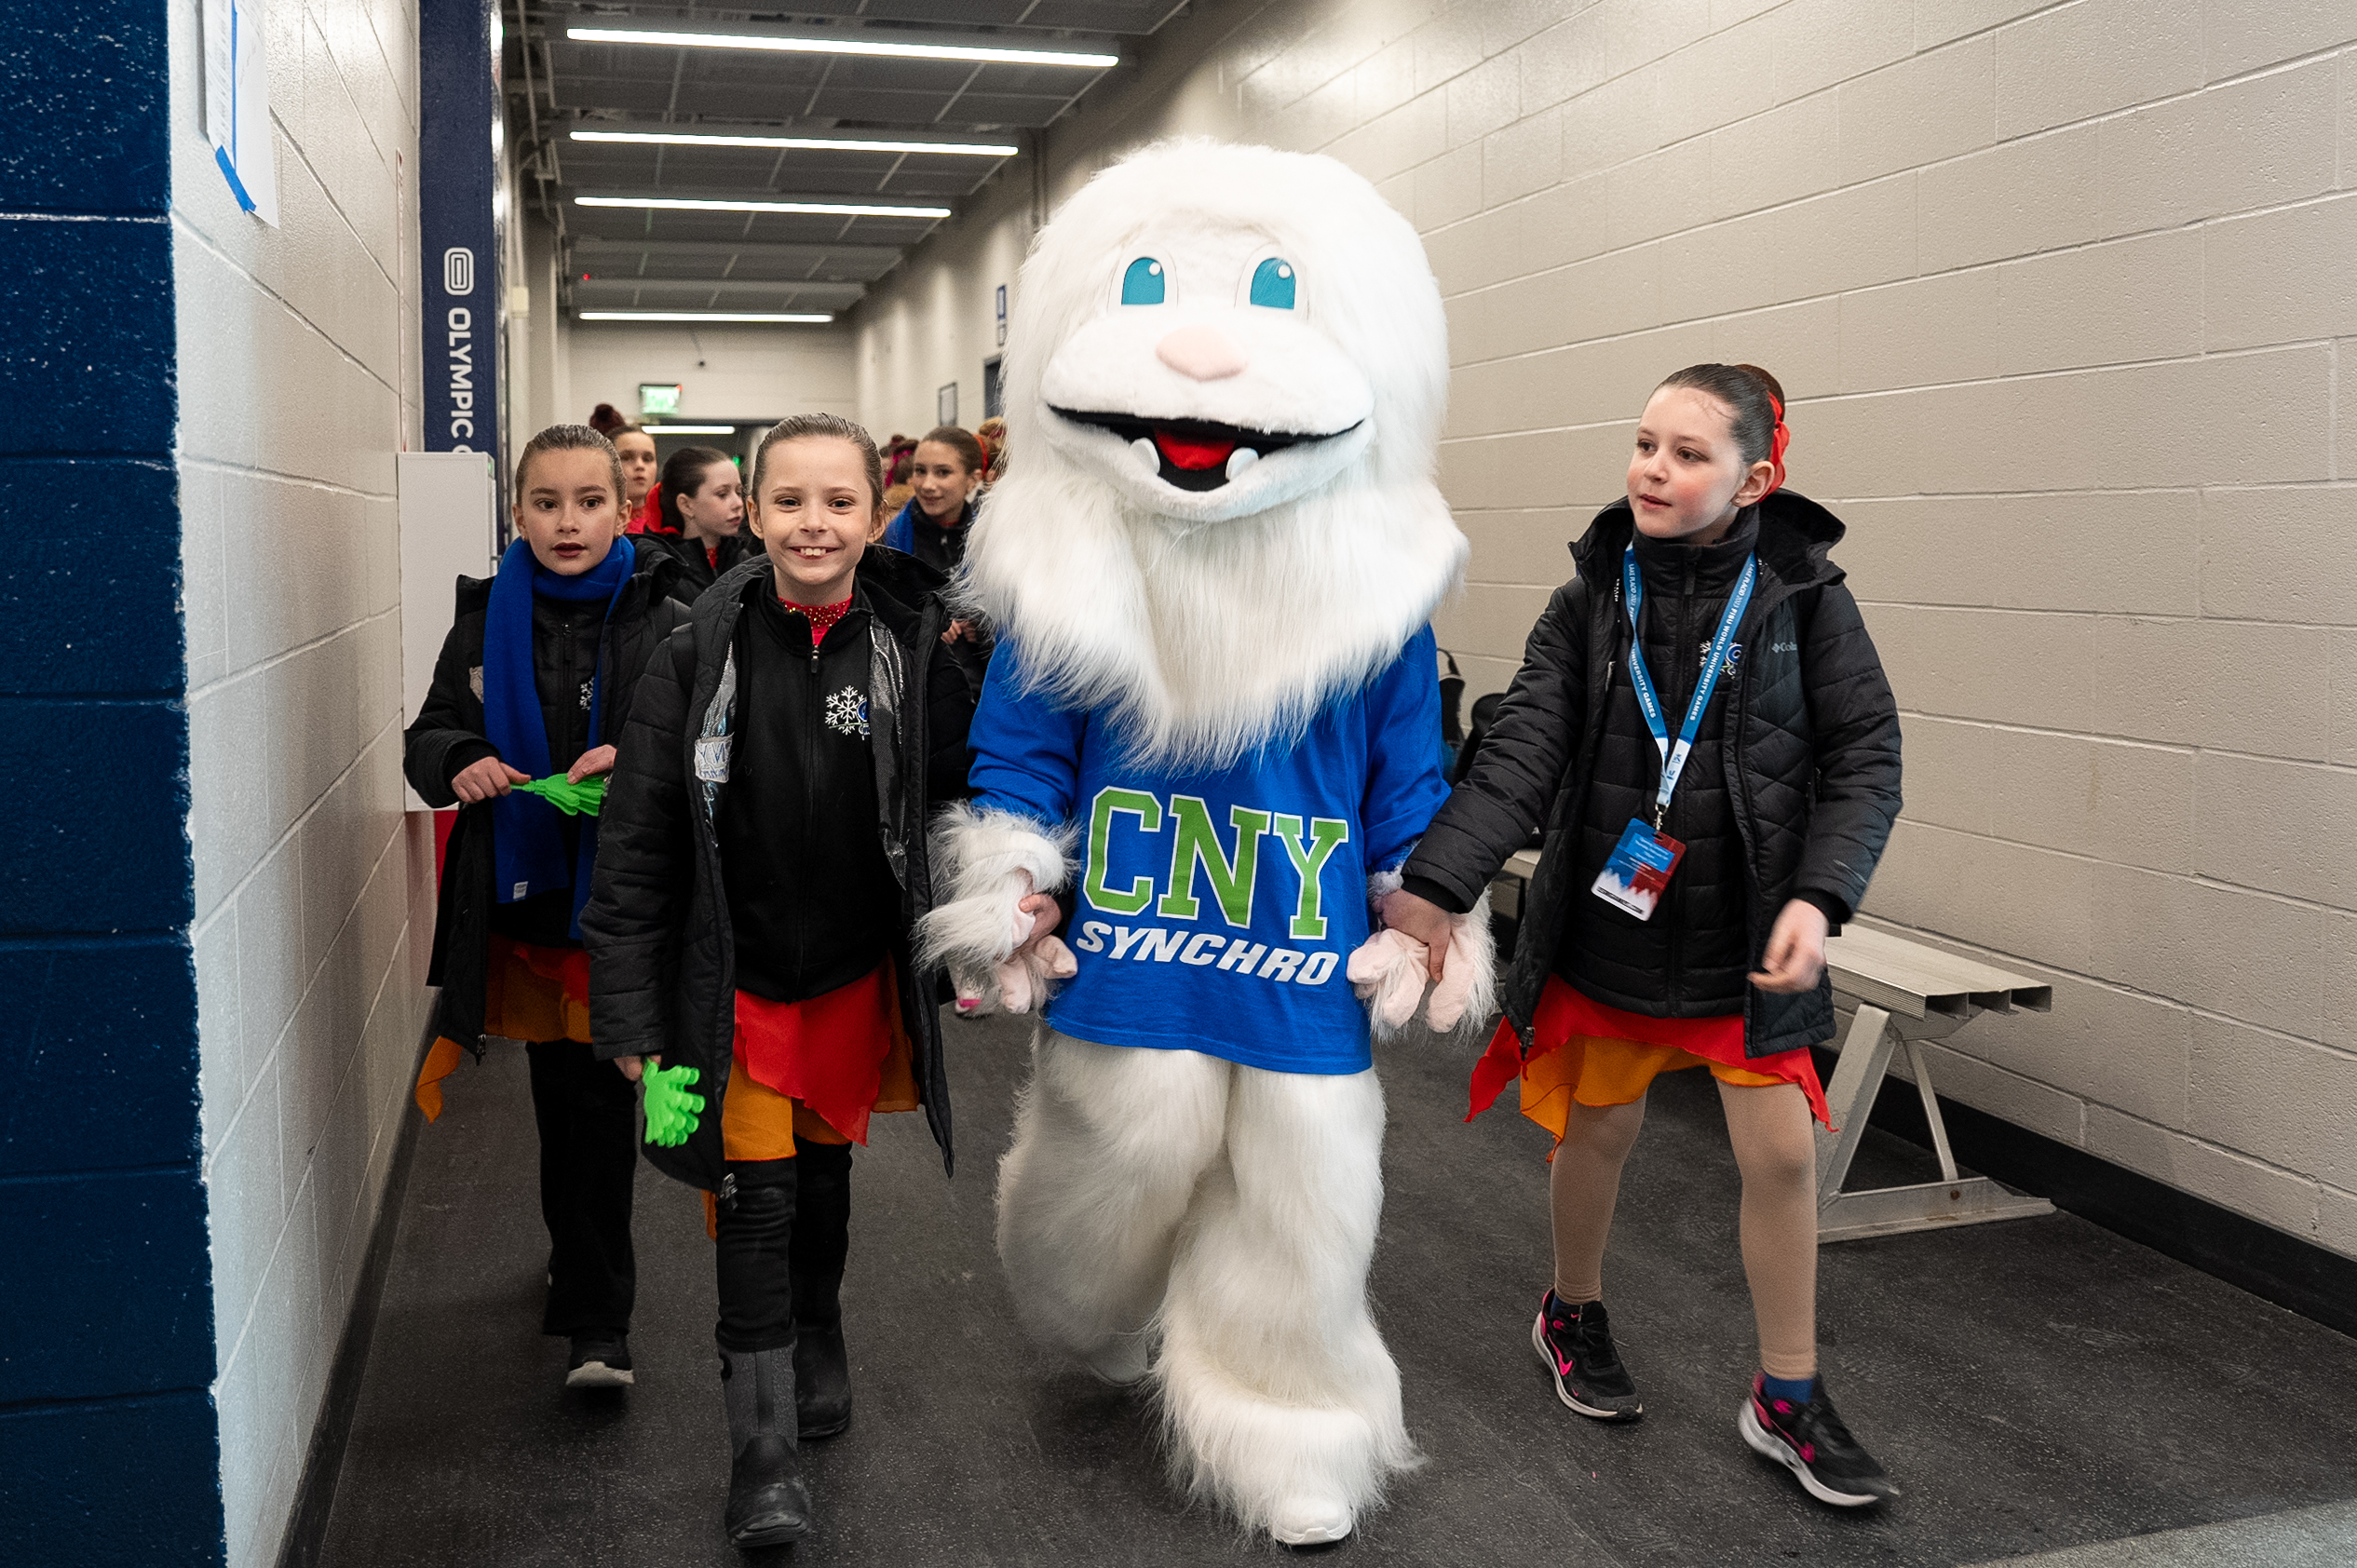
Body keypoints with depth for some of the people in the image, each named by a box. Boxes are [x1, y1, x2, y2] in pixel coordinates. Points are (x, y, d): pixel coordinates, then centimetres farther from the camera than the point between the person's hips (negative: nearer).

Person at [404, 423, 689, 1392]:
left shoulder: (667, 625, -5)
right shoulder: (485, 621, 4)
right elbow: (428, 737, 10)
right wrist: (459, 762, -13)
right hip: (524, 899, 3)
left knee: (600, 1102, -3)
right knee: (559, 1100, 15)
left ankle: (595, 1318, 7)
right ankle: (582, 1263, 37)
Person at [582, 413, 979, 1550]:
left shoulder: (912, 649, -8)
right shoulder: (699, 656, -11)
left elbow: (962, 803, 3)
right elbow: (638, 848, -9)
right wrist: (637, 1020, -10)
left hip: (857, 974, 2)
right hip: (736, 979, -2)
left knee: (824, 1171, 19)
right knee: (753, 1198, 0)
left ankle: (818, 1349, 46)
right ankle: (764, 1454, 14)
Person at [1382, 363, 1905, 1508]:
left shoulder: (1802, 597, -6)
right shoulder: (1592, 600, -4)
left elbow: (1865, 758, -6)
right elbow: (1520, 756, -11)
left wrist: (1819, 896, -20)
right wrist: (1432, 885, -23)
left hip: (1747, 935, 0)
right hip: (1608, 919, 1)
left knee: (1781, 1152, 1)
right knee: (1599, 1128, 14)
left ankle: (1786, 1398, 22)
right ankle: (1572, 1315, 42)